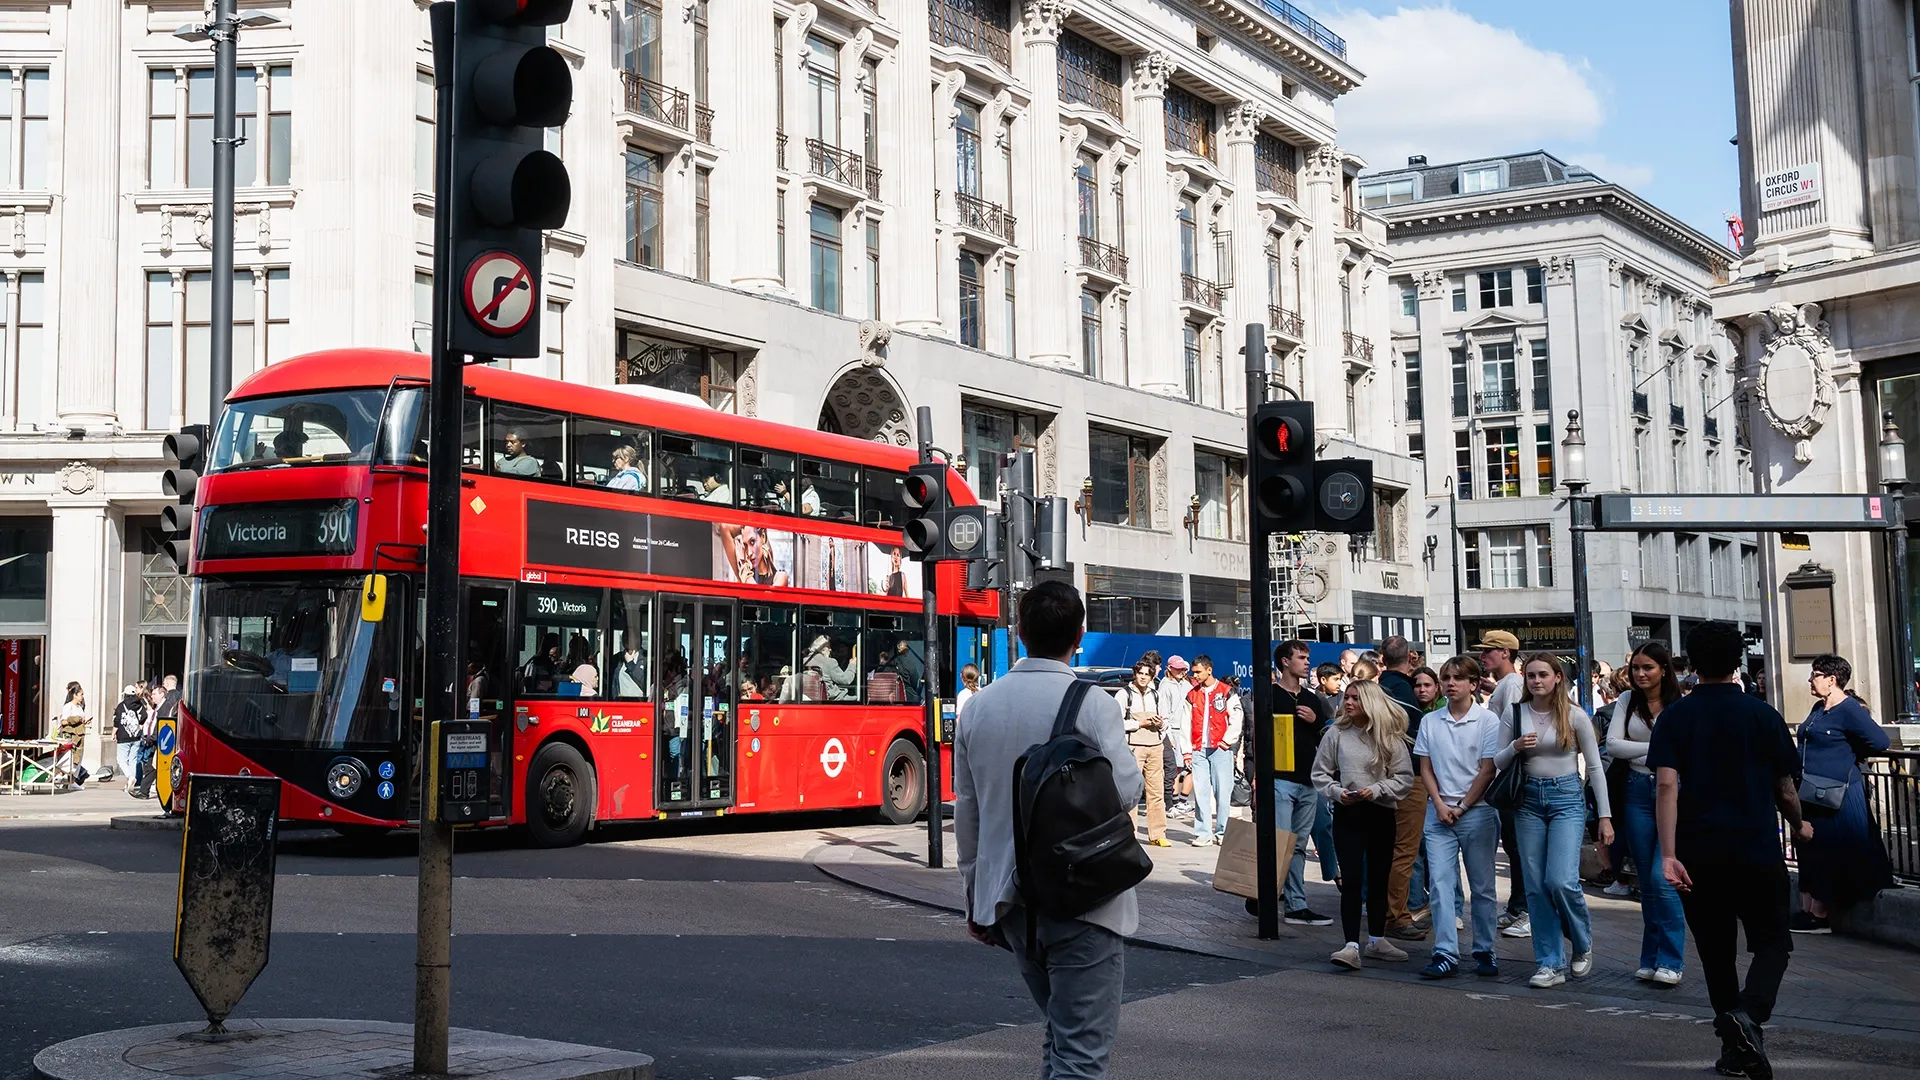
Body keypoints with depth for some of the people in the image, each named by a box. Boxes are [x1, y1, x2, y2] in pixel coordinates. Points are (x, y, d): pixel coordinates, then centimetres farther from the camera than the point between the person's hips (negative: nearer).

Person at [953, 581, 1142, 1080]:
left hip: (1009, 902, 6)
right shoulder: (1093, 704, -12)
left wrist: (975, 896, 18)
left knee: (1060, 1031, 23)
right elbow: (1126, 791, -16)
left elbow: (966, 810, 9)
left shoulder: (979, 705, 4)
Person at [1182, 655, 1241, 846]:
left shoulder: (1227, 693, 1)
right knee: (1200, 792, -1)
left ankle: (1222, 832, 6)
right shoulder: (1192, 695, 12)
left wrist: (1227, 741, -8)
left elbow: (1236, 720, 0)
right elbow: (1187, 723, 12)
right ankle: (1203, 833, 3)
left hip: (1220, 749, -3)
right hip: (1198, 750, 3)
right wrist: (1186, 751, 8)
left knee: (1222, 792, -2)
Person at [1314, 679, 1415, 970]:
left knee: (1379, 879, 13)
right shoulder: (1336, 735, 0)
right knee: (1352, 880, -9)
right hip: (1347, 815, -1)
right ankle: (1351, 946, -10)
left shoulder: (1391, 738, 0)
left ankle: (1377, 940, 28)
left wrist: (1375, 790, -15)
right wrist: (1338, 792, -13)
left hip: (1381, 814, 2)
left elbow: (1404, 777, -1)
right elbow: (1320, 774, 4)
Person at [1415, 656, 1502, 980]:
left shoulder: (1487, 720, -2)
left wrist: (1461, 807, -8)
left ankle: (1484, 952, 14)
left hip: (1478, 811, -2)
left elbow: (1487, 771, -5)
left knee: (1482, 886, 5)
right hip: (1439, 811, 3)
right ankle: (1445, 954, -6)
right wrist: (1440, 805, -4)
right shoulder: (1430, 721, 8)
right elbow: (1426, 768, 9)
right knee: (1439, 883, -6)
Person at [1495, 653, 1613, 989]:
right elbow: (1498, 763, 8)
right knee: (1536, 886, 2)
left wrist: (1605, 815, 0)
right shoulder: (1514, 714, 4)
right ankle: (1550, 964, 11)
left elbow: (1594, 766, 2)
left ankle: (1583, 944, 13)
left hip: (1567, 798, -3)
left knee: (1560, 881, -15)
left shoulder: (1575, 715, -2)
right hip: (1529, 800, 3)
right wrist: (1515, 747, -14)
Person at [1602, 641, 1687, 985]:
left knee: (1662, 878, -11)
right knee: (1647, 882, 9)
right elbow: (1612, 745, -1)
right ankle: (1651, 960, 16)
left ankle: (1670, 961, -2)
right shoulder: (1627, 701, 7)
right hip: (1637, 792, 4)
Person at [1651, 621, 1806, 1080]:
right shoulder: (1762, 714, -2)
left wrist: (1668, 854, -16)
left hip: (1699, 853, 1)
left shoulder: (1674, 717, -1)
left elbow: (1667, 786, -12)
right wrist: (1799, 826, 24)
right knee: (1772, 943, 8)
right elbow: (1786, 788, 3)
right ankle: (1748, 1013, -19)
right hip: (1758, 849, -1)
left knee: (1716, 950, 15)